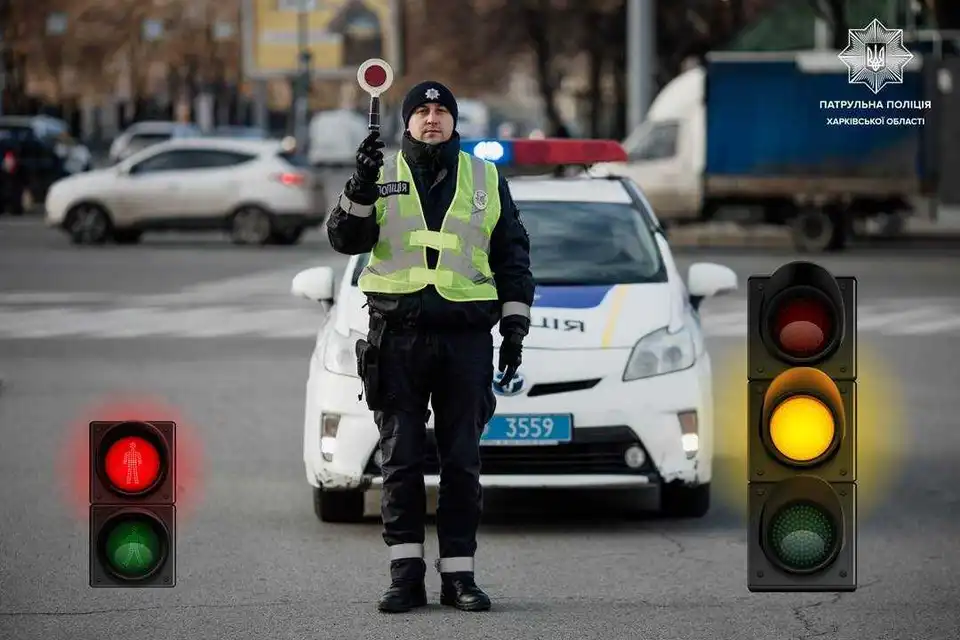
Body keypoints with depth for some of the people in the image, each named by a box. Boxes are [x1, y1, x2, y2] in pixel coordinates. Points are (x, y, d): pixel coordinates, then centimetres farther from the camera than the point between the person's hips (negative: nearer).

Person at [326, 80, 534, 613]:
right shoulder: (382, 175, 9)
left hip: (466, 335, 1)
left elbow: (513, 257, 14)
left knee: (462, 460, 1)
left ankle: (458, 573, 5)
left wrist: (514, 328, 6)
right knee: (400, 459, -2)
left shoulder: (486, 180, 12)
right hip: (397, 335, -1)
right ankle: (406, 573, 1)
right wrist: (362, 185, -19)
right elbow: (345, 239, -3)